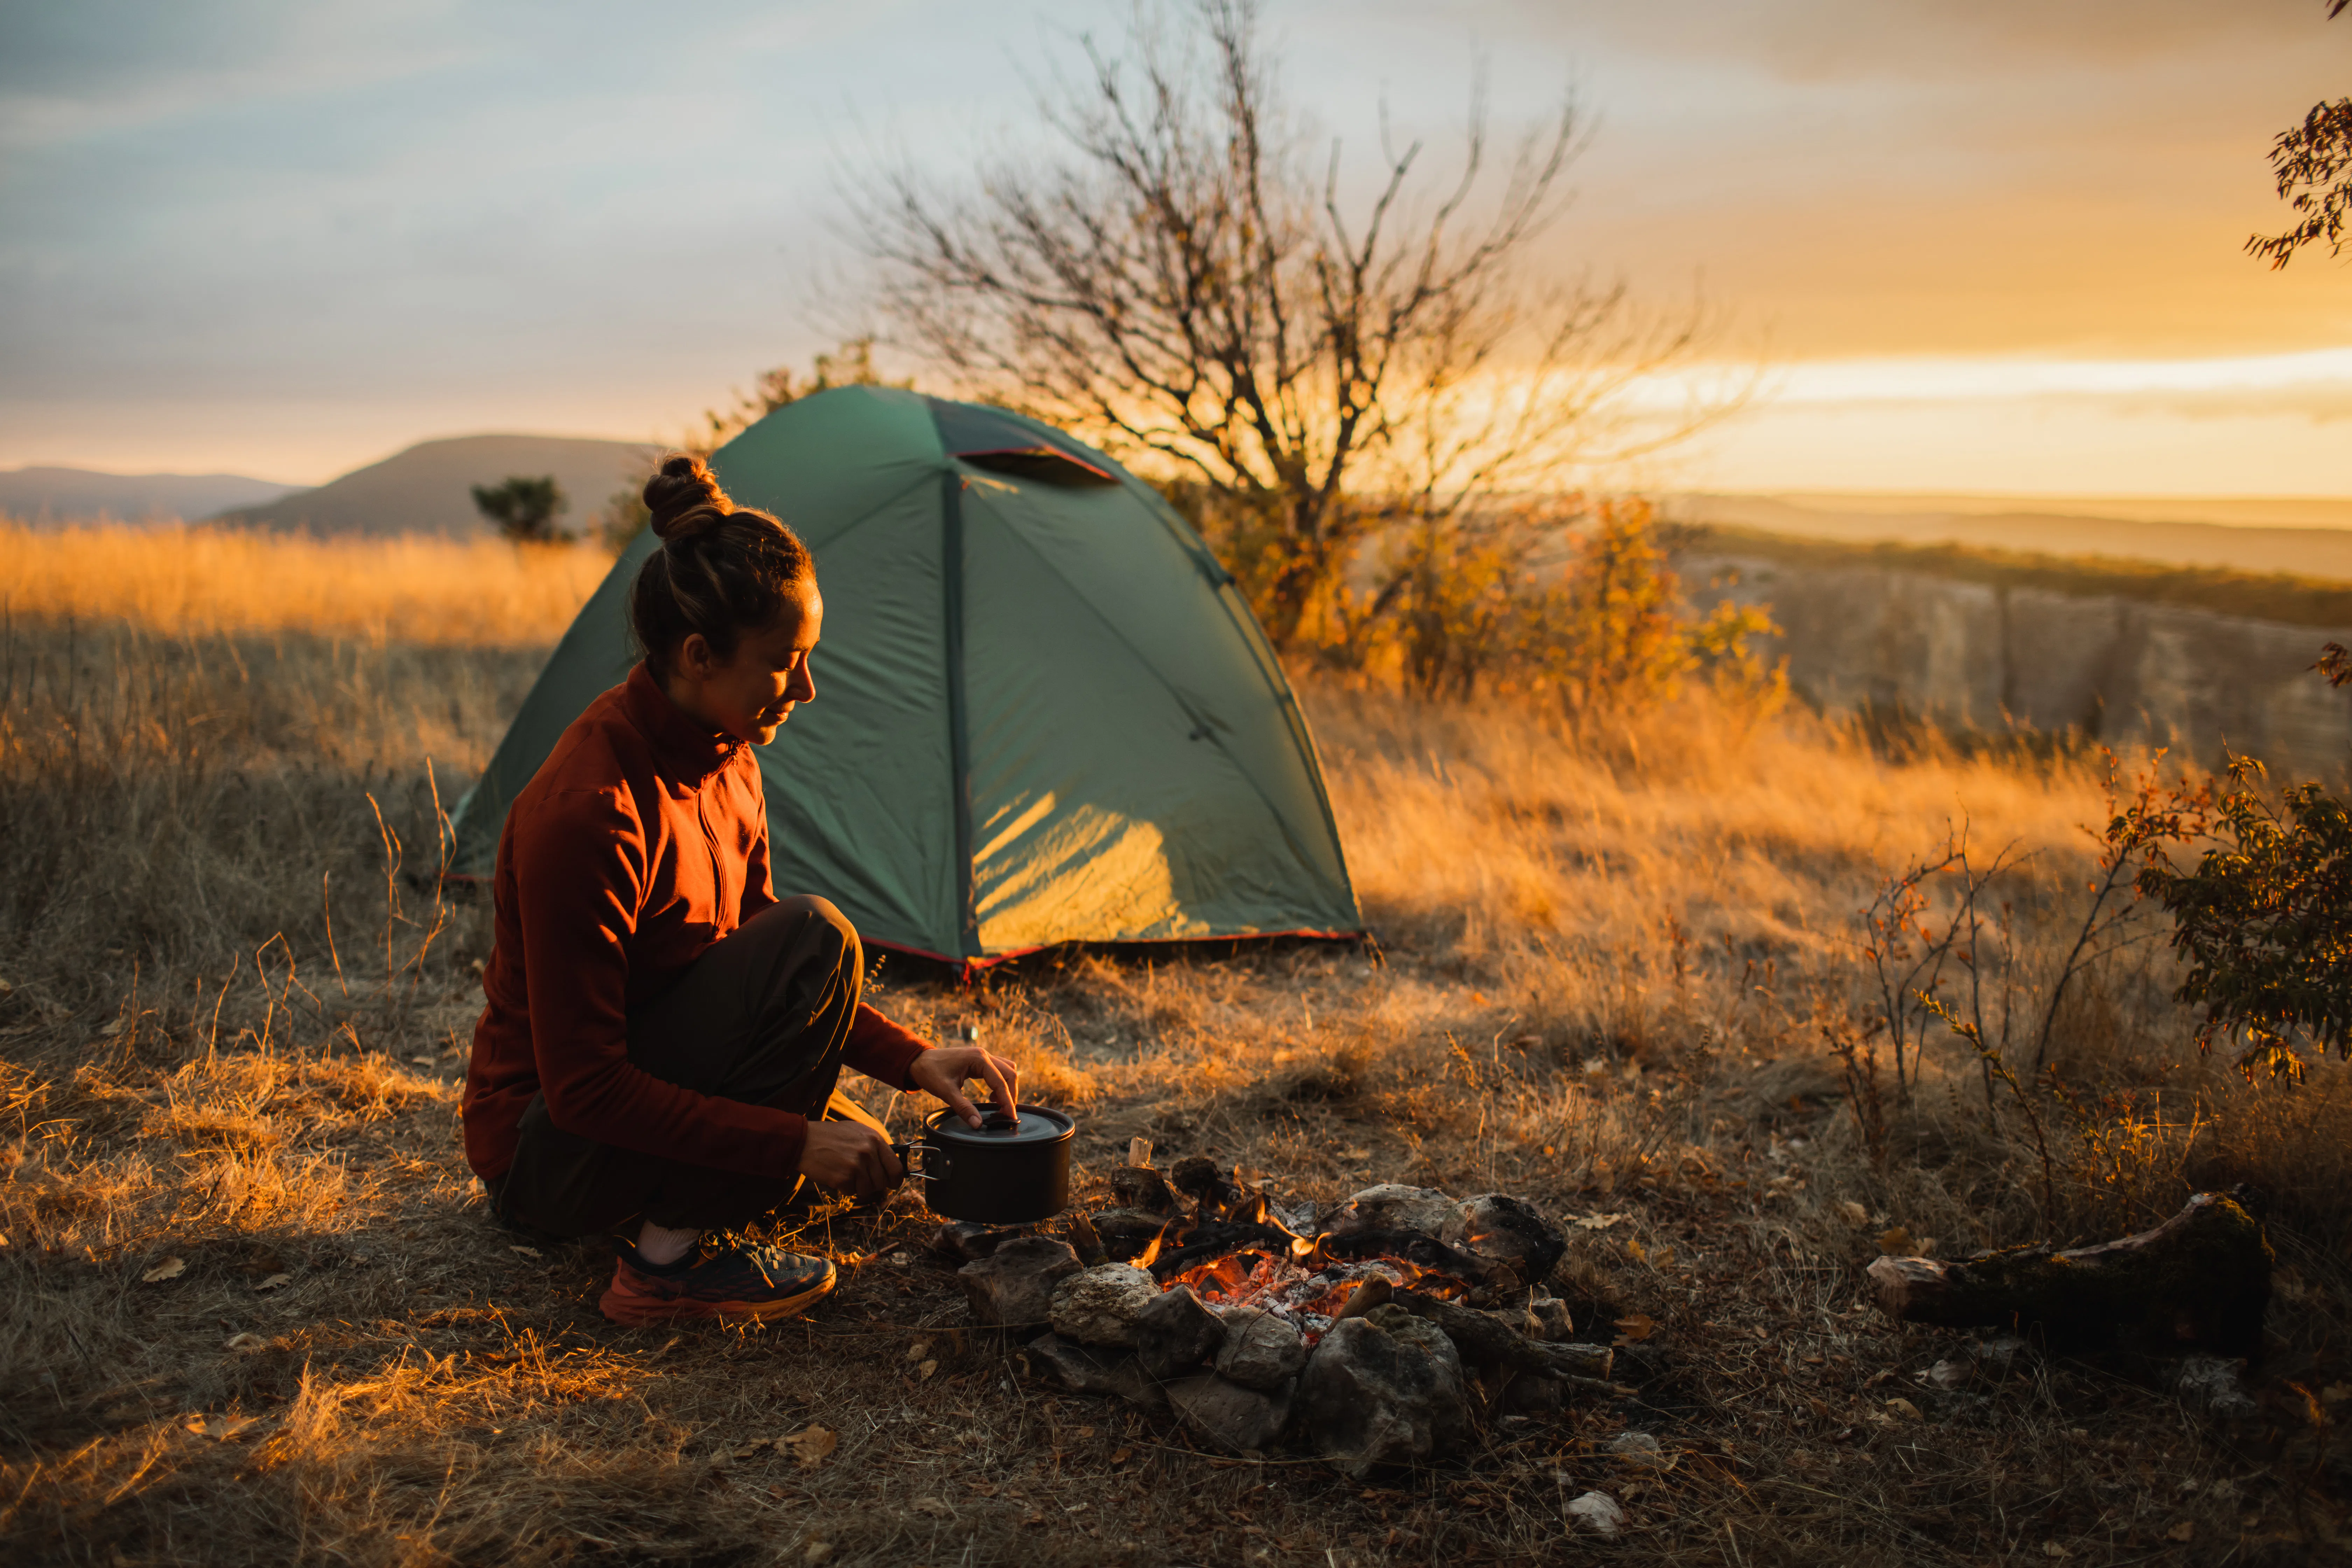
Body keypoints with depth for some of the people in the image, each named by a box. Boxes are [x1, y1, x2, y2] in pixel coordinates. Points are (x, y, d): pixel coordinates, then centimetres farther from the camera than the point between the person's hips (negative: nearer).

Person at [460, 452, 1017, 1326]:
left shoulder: (724, 762, -2)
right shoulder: (590, 810, -30)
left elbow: (763, 977, 8)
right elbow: (583, 1087, -27)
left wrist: (910, 1060, -4)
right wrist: (797, 1143, -28)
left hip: (630, 1105, 9)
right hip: (544, 1154, -9)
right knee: (816, 941, -24)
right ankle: (669, 1260, -17)